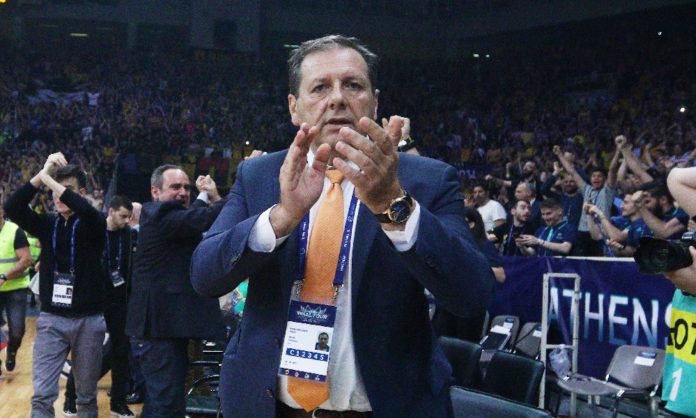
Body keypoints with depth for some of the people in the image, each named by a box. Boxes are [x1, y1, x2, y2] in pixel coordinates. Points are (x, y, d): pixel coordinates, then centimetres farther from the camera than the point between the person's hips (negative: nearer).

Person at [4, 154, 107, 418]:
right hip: (51, 319, 2)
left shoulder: (93, 225, -2)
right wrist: (41, 174, -16)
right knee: (42, 394, -5)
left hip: (88, 320, -2)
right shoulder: (47, 224, 6)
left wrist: (48, 178, -21)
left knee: (87, 395, 9)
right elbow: (12, 208, -9)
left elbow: (87, 210, -26)